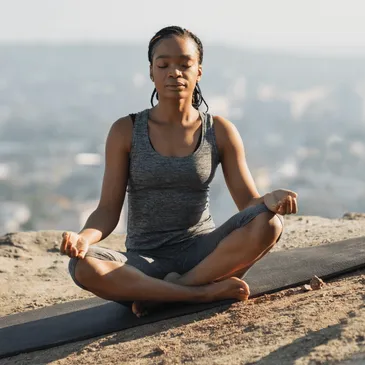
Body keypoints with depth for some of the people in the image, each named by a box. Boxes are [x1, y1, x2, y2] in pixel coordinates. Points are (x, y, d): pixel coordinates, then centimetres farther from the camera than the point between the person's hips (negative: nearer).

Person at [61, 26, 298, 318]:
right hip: (145, 263, -1)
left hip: (203, 253, 1)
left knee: (269, 223, -28)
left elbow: (249, 202, 2)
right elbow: (108, 211, -2)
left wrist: (271, 200, -24)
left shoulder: (220, 132, 4)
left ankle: (161, 295, -23)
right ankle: (206, 291, -28)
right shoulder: (126, 132, 1)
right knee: (83, 266, -33)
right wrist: (84, 237, -25)